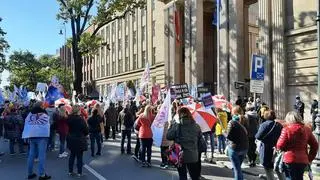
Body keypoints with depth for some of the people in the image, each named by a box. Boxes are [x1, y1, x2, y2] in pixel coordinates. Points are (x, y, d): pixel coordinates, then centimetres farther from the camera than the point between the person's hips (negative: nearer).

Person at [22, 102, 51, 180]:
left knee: (31, 155, 13)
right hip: (41, 136, -6)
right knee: (41, 156, -3)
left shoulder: (29, 115, 6)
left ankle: (30, 173, 21)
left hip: (32, 136, 6)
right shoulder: (44, 116, -9)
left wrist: (27, 136, 13)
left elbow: (26, 126, 9)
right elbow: (47, 126, -10)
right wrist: (47, 136, 1)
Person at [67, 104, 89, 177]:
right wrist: (84, 134, 3)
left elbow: (69, 127, 12)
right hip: (79, 140, -6)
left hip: (71, 139, 6)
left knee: (72, 155, 17)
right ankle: (79, 172, 11)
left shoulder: (69, 118, -2)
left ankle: (70, 171, 24)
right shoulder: (80, 119, -21)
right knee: (79, 156, 4)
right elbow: (86, 130, -15)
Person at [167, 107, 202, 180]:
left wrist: (170, 126, 7)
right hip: (193, 155, 2)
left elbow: (168, 137, -5)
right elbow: (200, 137, 7)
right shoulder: (196, 126, -2)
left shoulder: (176, 126, -11)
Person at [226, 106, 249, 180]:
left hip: (234, 148, -6)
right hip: (245, 148, 6)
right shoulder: (244, 121, -1)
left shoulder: (232, 122, -15)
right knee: (238, 167, 23)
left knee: (237, 169, 5)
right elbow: (247, 134, 0)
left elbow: (228, 136, -17)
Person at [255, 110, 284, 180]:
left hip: (267, 151, -6)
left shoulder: (264, 125, -14)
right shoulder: (279, 125, 4)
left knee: (269, 171, 5)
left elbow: (258, 136, -19)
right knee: (279, 171, 18)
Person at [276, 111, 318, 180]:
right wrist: (310, 158, 14)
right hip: (303, 161, 5)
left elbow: (280, 146, -13)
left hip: (290, 160, -5)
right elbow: (315, 145, 8)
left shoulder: (286, 129, -12)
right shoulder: (307, 129, 4)